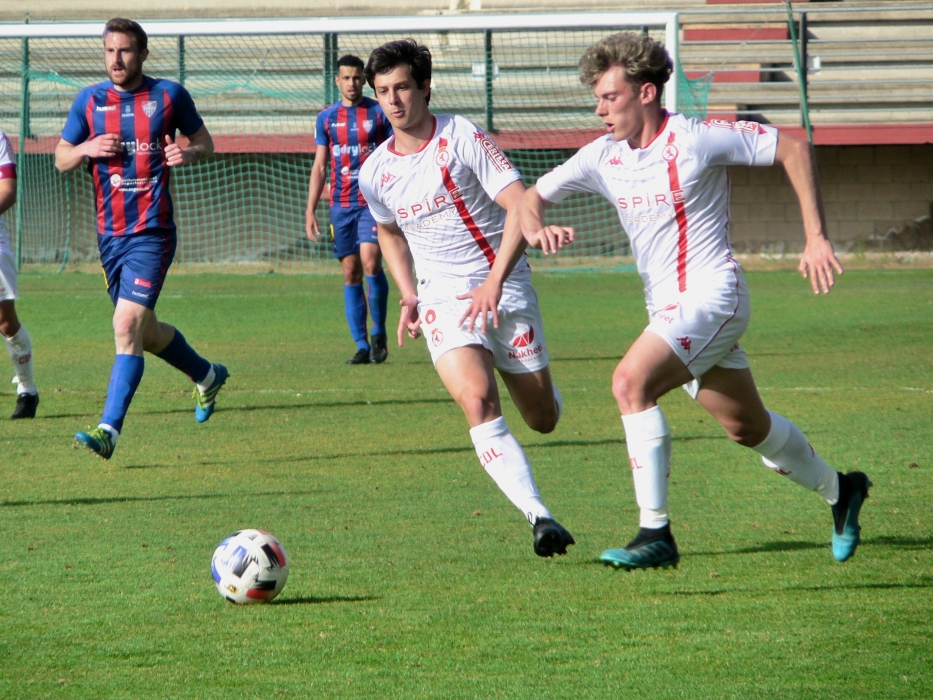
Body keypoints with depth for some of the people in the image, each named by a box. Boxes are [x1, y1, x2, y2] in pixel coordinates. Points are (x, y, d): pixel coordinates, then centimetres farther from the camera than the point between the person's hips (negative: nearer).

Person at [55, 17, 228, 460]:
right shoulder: (90, 101, 6)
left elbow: (204, 142, 11)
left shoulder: (169, 96, -1)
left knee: (127, 326, -18)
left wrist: (188, 152, -12)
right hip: (109, 233, 5)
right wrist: (86, 148, -11)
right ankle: (207, 376, 43)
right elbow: (61, 159, 11)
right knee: (145, 332, 16)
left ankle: (109, 430, -21)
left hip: (152, 232, -5)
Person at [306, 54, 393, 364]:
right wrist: (310, 211, 7)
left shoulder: (379, 114, 2)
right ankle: (362, 345, 6)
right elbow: (319, 167, 13)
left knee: (370, 261, -20)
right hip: (341, 205, 3)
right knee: (351, 273, 2)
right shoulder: (327, 118, 10)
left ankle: (379, 333, -2)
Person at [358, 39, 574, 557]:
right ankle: (540, 517, -30)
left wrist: (494, 283, -24)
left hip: (505, 286, -1)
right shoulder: (375, 174, 2)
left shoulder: (463, 138, -10)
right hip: (444, 296, 1)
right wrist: (408, 297, 10)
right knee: (478, 401, -26)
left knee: (544, 419, 5)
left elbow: (521, 206, -15)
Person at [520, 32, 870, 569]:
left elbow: (793, 148, -9)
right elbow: (534, 196, 10)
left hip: (710, 294, -8)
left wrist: (816, 238, -12)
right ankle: (838, 489, 42)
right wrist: (537, 229, -16)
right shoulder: (603, 157, 3)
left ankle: (656, 534, -24)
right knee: (747, 428, 18)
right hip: (668, 306, 8)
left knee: (632, 382, -26)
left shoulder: (694, 140, -15)